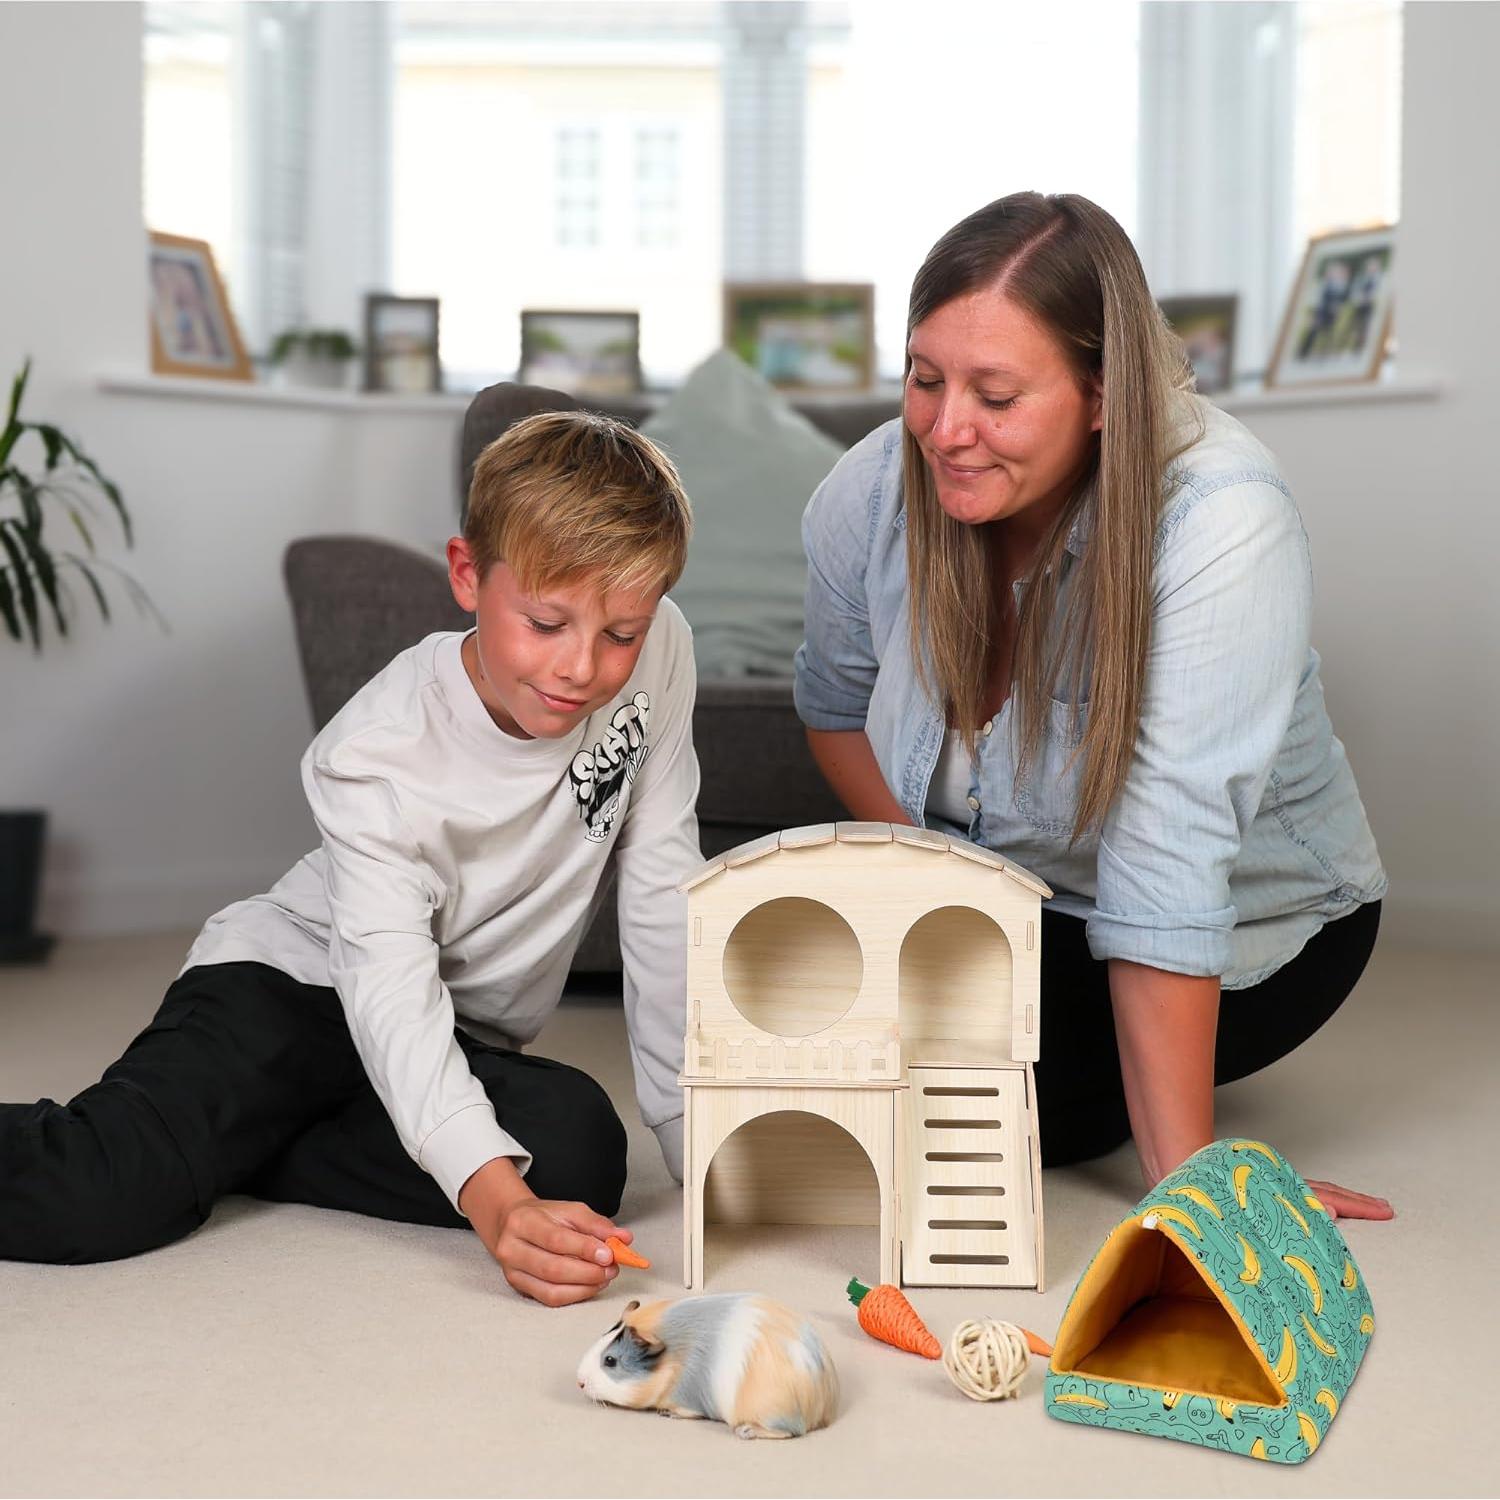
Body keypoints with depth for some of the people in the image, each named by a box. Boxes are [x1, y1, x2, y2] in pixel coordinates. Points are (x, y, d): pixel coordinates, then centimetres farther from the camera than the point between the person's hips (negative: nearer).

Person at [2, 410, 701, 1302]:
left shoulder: (657, 655, -14)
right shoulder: (380, 757, -25)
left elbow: (664, 895, -6)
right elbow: (391, 994, -34)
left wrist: (692, 1118, -10)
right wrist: (494, 1200, -49)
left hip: (467, 1039, 6)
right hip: (296, 984, -6)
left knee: (580, 1148, -29)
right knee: (97, 1196, -32)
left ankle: (219, 1152, -12)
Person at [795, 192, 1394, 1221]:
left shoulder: (1223, 520, -34)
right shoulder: (870, 495, -18)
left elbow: (1167, 862, -38)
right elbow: (837, 707, 4)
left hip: (1247, 933, -6)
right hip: (992, 897, 6)